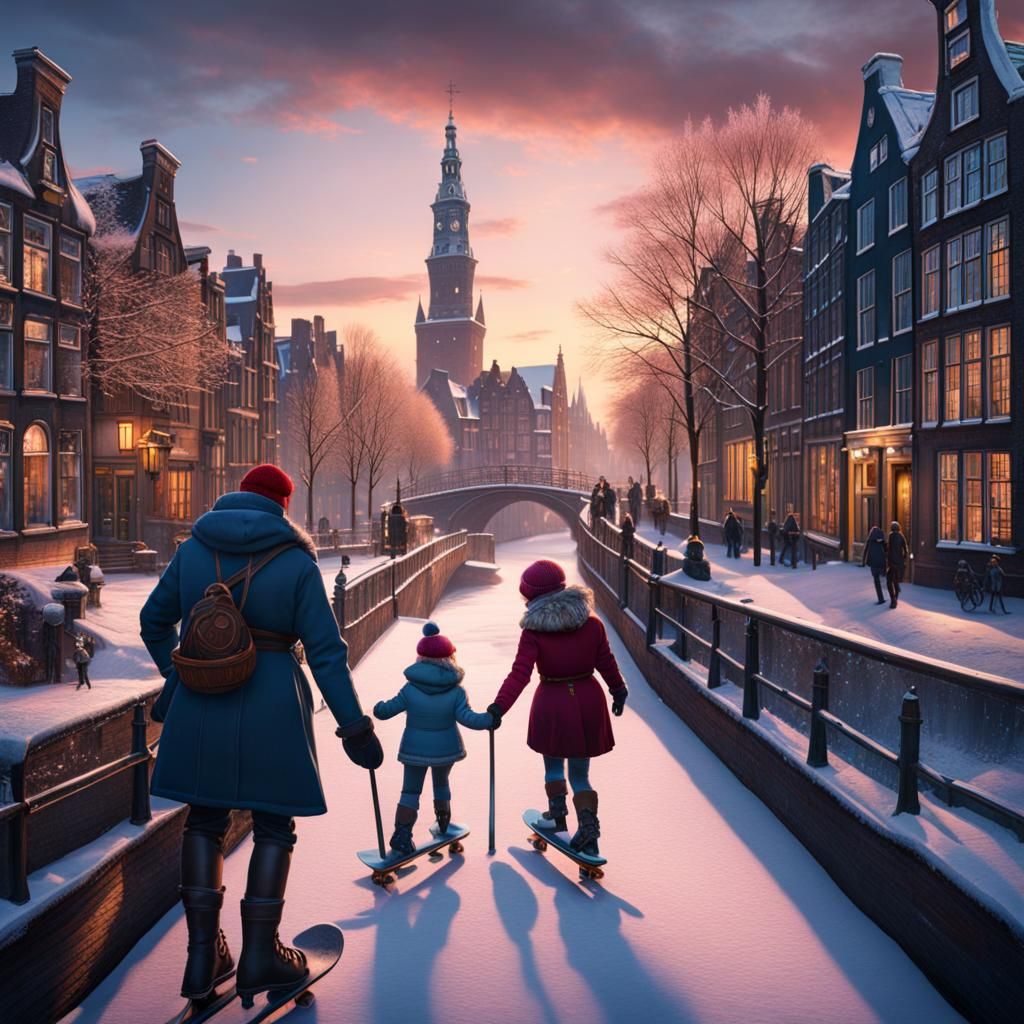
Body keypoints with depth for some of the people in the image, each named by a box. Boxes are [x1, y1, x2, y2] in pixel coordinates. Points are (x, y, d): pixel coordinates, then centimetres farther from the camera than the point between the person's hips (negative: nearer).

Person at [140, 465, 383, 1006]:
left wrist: (175, 676, 32)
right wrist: (355, 726, -4)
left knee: (204, 821, 17)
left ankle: (203, 956, 20)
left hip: (200, 706, 4)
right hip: (270, 709, -3)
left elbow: (154, 621, 15)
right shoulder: (296, 562, -7)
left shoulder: (193, 550, 4)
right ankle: (259, 955, 16)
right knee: (273, 828, 11)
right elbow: (326, 651, -10)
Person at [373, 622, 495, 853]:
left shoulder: (410, 689, -13)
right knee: (441, 783, 26)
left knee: (410, 790, 7)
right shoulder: (456, 692, -14)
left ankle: (402, 834, -2)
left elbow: (387, 710, -9)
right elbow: (467, 718, -20)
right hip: (446, 750, 2)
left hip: (415, 750, -2)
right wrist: (489, 719, -7)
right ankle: (443, 823, 43)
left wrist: (378, 708, 12)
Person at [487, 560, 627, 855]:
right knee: (580, 772, 14)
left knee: (553, 764, 23)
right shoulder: (591, 623, -4)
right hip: (588, 702, 3)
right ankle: (588, 825, 3)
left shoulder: (533, 632, -14)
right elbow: (606, 663, 4)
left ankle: (557, 815, 31)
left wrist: (498, 708, -22)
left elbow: (519, 674, -21)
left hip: (552, 705, -3)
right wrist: (618, 692, 19)